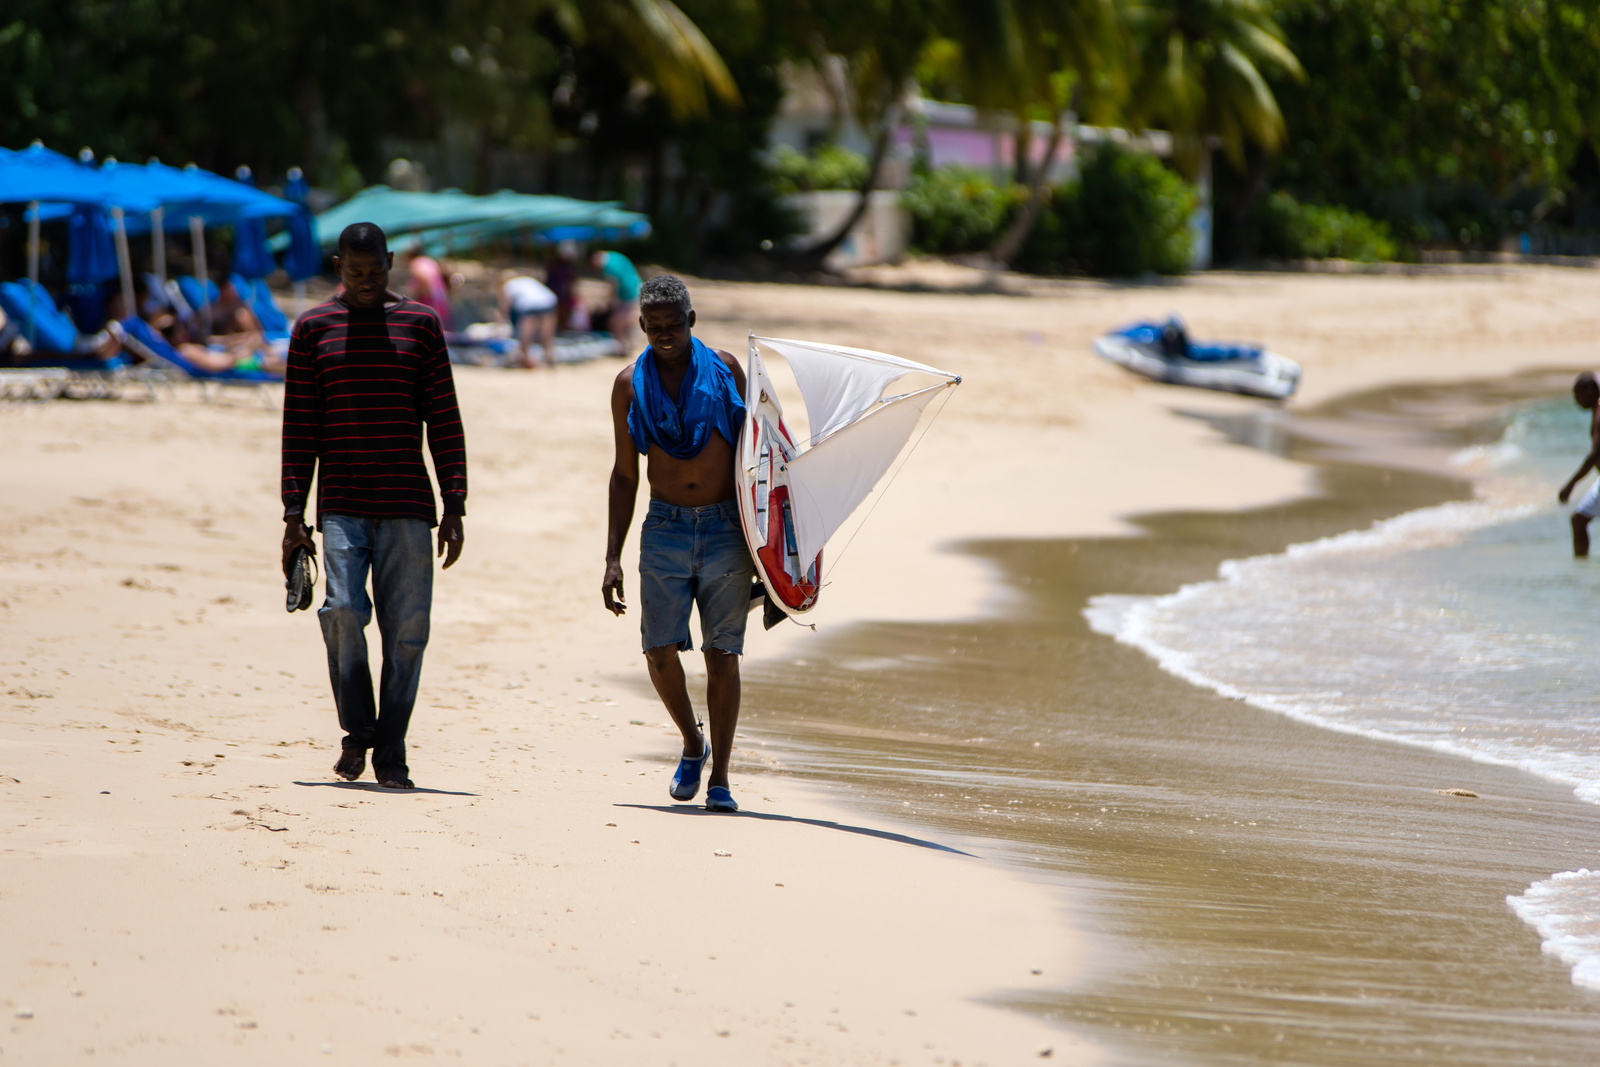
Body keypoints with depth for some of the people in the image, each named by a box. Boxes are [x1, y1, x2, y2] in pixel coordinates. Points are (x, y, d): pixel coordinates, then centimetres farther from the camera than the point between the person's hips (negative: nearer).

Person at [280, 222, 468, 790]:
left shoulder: (420, 324, 7)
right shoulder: (313, 329, 7)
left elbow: (444, 422, 7)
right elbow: (299, 429, 7)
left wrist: (454, 508, 0)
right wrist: (293, 515, 1)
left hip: (407, 505, 1)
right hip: (340, 504, -1)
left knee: (406, 628, -2)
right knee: (344, 610, -18)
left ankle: (390, 754, 7)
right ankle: (356, 732, 1)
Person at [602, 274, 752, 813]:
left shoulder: (724, 370, 2)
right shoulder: (630, 385, 5)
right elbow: (625, 474, 10)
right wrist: (613, 558, 5)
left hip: (725, 530, -1)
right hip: (665, 529, 1)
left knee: (722, 654, -4)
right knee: (660, 649, -9)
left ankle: (719, 780, 1)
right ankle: (693, 744, 17)